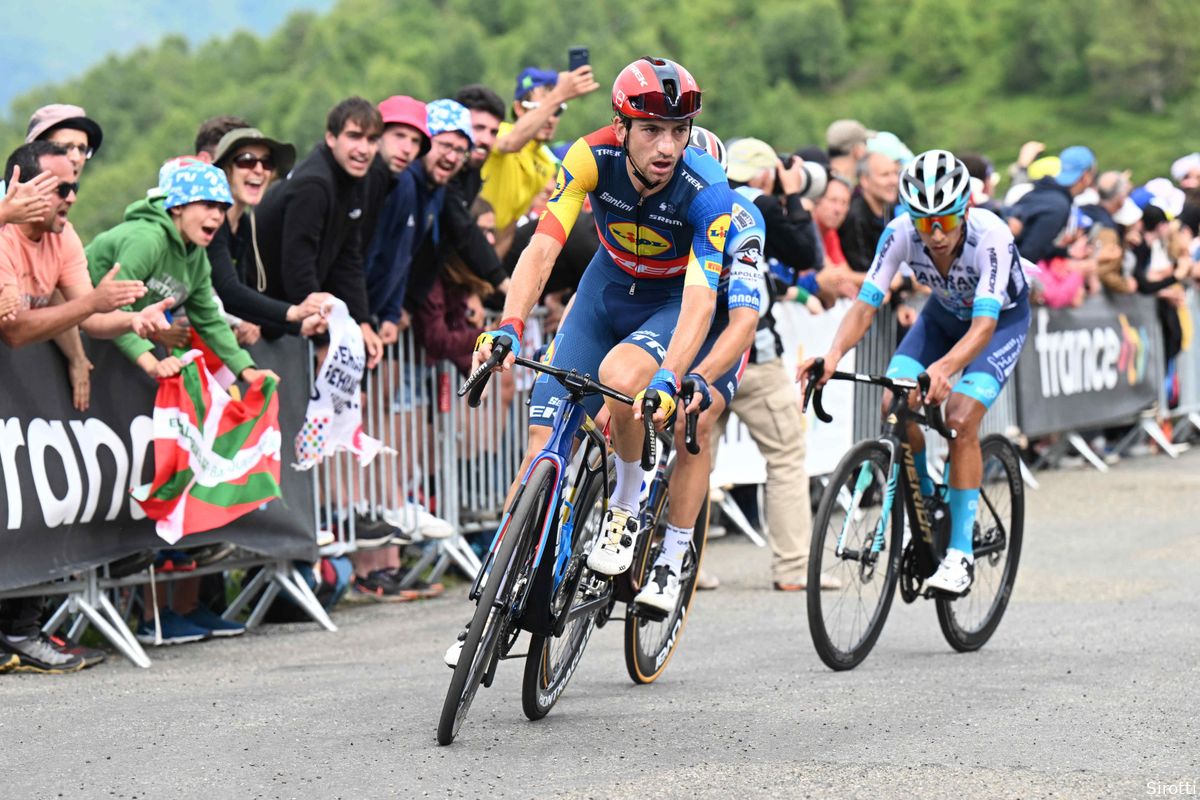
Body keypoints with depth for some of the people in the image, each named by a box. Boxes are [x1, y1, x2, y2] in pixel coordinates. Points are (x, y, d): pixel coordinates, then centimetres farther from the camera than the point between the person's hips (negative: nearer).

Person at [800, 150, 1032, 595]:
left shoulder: (992, 237, -38)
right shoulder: (900, 233, -29)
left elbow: (984, 325, -46)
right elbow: (866, 304, -31)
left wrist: (944, 367, -65)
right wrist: (834, 354, -50)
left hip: (1003, 317, -4)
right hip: (945, 312, 4)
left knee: (960, 418, -24)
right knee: (894, 405, -18)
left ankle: (961, 551, -16)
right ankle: (926, 500, 9)